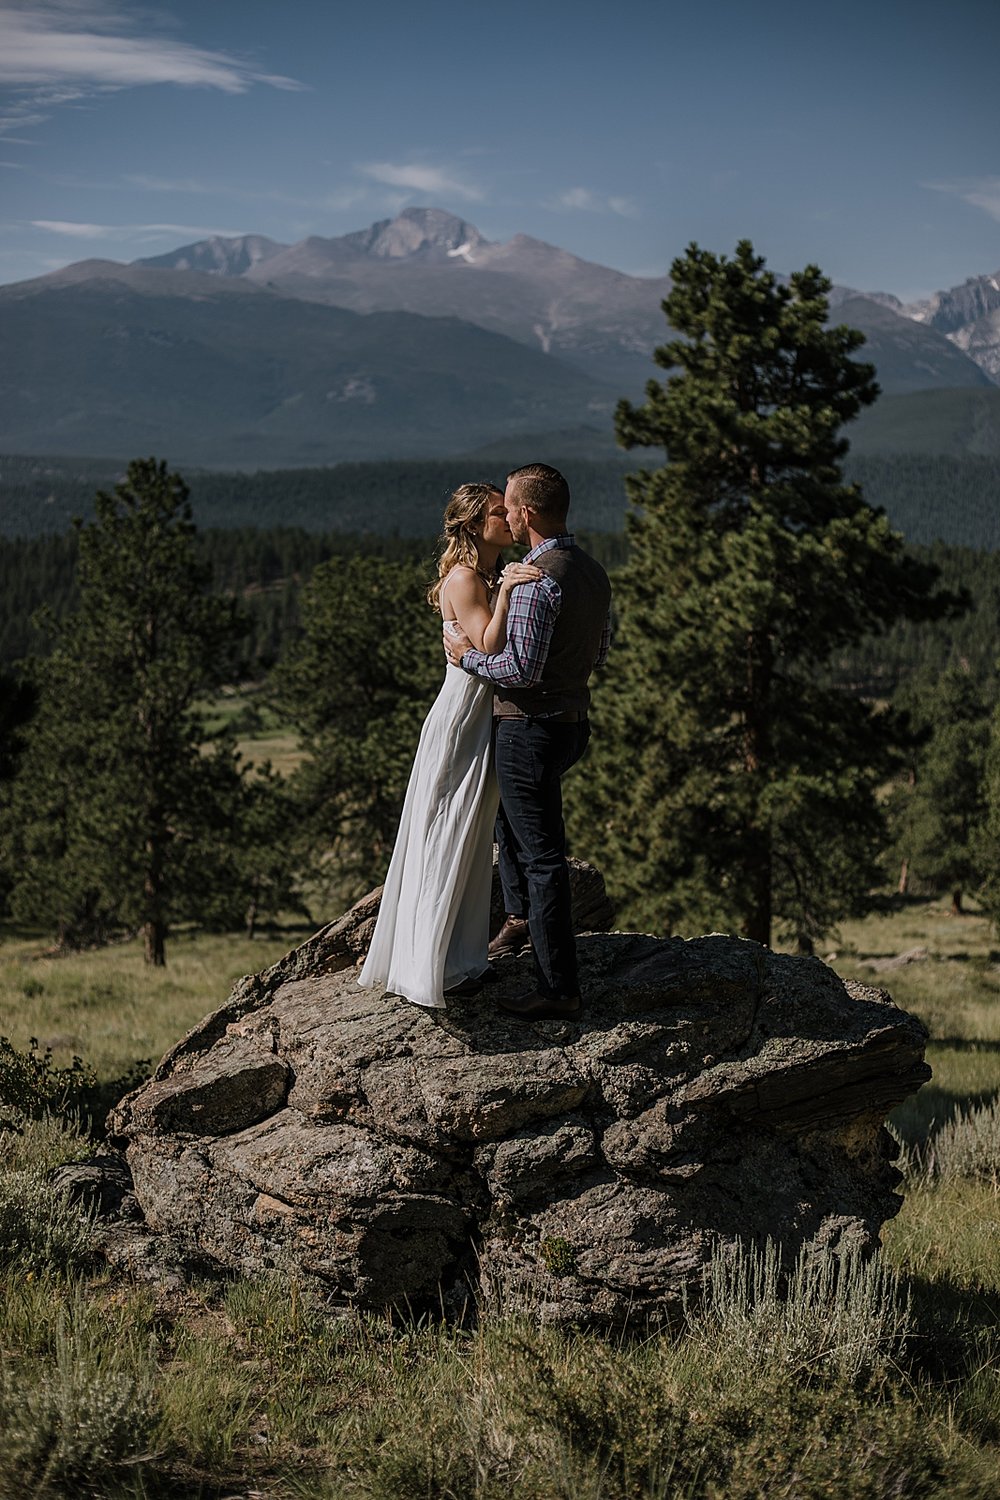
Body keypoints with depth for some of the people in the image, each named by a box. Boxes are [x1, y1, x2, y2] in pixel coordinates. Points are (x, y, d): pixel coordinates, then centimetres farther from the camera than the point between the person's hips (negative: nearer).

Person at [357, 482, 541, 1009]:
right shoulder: (463, 579, -14)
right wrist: (507, 592, -29)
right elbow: (488, 650, -24)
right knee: (446, 841, -3)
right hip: (460, 721, -9)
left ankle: (459, 958, 25)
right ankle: (431, 967, 5)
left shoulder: (494, 577, 13)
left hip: (488, 719, 9)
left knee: (472, 842, 15)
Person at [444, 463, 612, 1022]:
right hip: (573, 719, 10)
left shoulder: (539, 578, -21)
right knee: (511, 809, 32)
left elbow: (522, 668, -24)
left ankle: (560, 990, -2)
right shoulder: (594, 572, 8)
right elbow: (600, 652, 18)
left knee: (543, 856, -5)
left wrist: (468, 656, -8)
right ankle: (521, 918, 43)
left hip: (532, 726, -10)